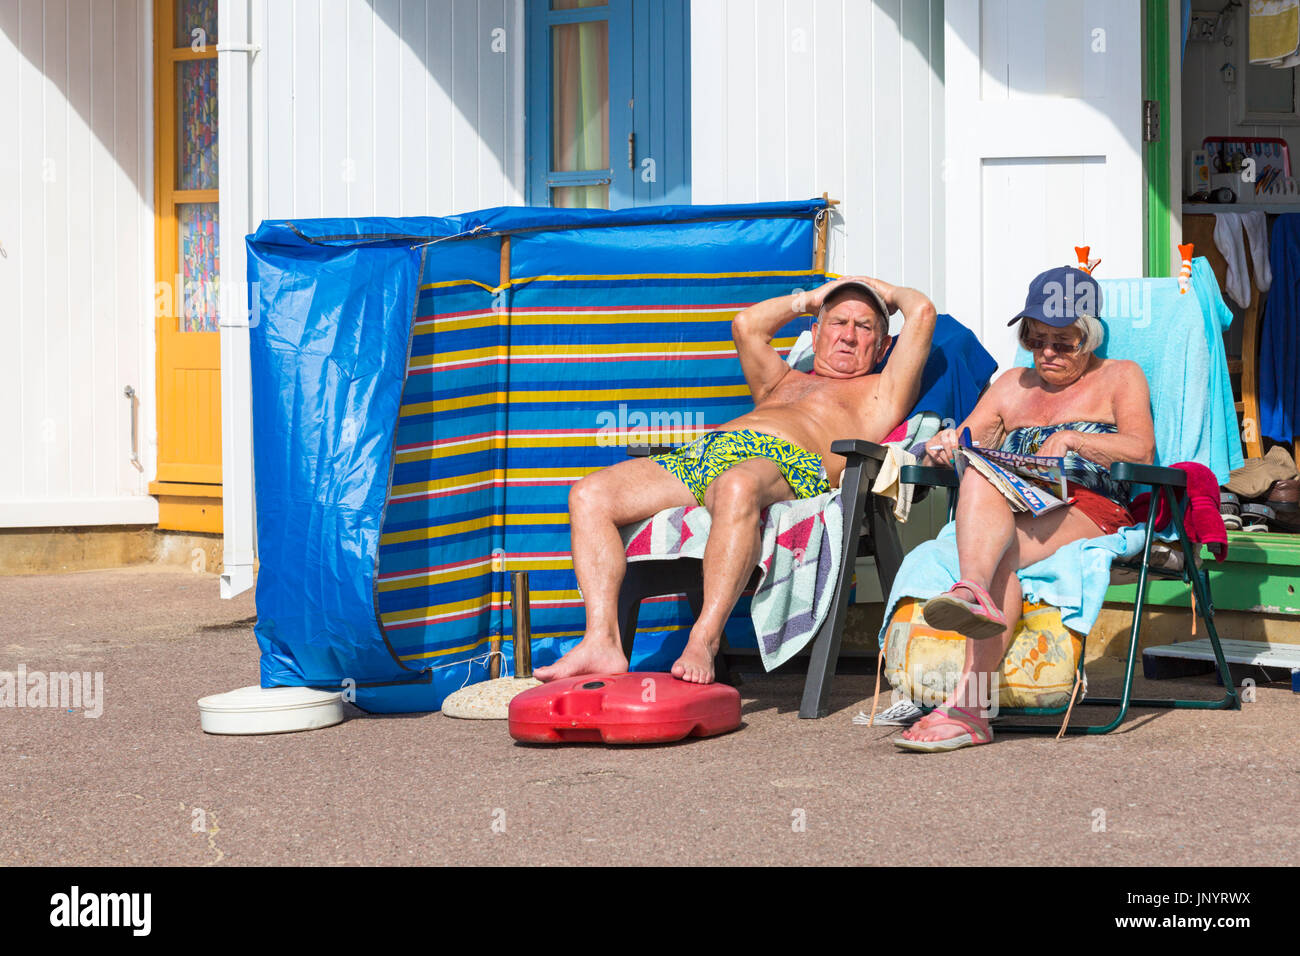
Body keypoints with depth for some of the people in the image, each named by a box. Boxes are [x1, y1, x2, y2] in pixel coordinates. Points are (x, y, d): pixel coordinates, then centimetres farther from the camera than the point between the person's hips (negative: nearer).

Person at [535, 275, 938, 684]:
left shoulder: (879, 391, 25)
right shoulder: (781, 382, 43)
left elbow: (921, 313, 18)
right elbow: (747, 324, 39)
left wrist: (885, 291, 39)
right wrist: (811, 298, 48)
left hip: (784, 465, -6)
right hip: (699, 453, 6)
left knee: (737, 487, -46)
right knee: (589, 494, -19)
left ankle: (703, 642, -52)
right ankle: (602, 642, -32)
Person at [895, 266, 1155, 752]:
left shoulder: (1119, 377, 19)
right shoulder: (1013, 385, 32)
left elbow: (1141, 449, 1)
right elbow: (965, 443, 22)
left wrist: (1071, 439, -10)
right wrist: (946, 447, -3)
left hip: (1090, 511, -3)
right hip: (1010, 512, 3)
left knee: (1000, 550, -37)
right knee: (979, 478, -35)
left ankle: (967, 704, -52)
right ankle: (975, 592, -64)